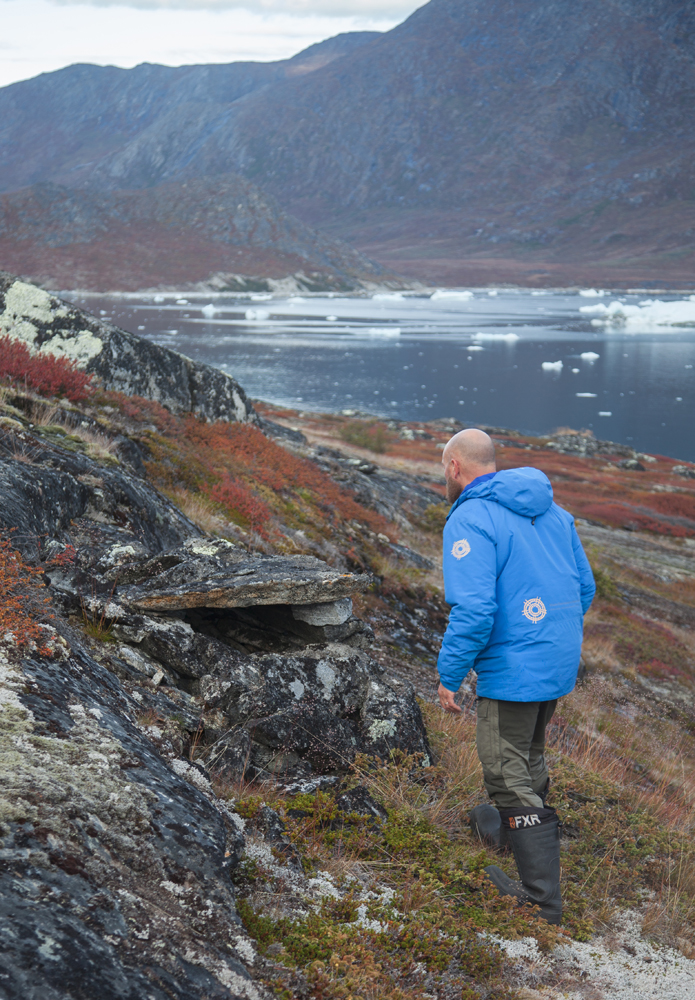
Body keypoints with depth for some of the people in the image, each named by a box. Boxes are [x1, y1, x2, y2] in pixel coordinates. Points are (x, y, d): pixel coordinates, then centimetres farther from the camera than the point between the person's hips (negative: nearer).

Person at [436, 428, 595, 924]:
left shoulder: (471, 520, -18)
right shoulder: (551, 510, 8)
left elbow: (473, 611, -25)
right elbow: (584, 587, 13)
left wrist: (449, 675, -14)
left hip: (513, 669, -8)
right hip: (560, 662, 8)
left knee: (509, 773, 2)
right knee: (528, 750, 27)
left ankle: (542, 897, 5)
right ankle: (510, 831, 49)